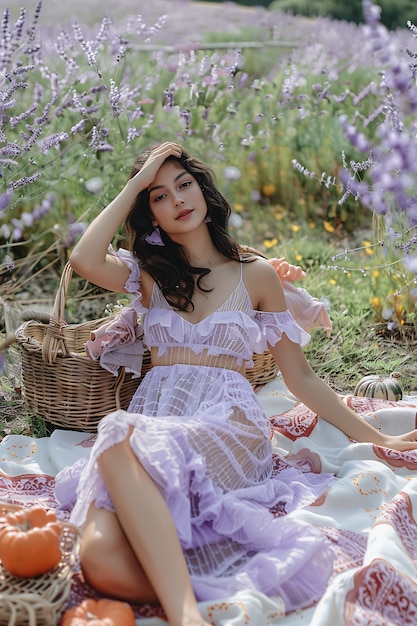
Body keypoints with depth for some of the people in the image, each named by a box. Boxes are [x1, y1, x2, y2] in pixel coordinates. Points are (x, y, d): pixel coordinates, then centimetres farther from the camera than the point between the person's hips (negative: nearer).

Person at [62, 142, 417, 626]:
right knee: (101, 560, -32)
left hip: (228, 425, -2)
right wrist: (135, 184, 9)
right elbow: (84, 261, -3)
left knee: (121, 441, -39)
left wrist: (375, 438, 12)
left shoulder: (256, 274, 14)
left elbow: (299, 377, 17)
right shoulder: (150, 272, 19)